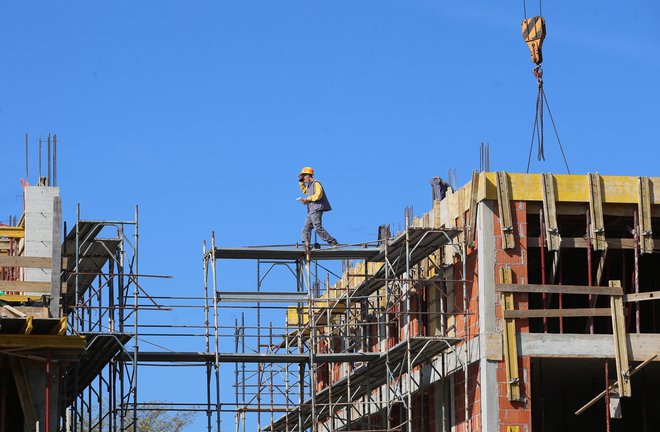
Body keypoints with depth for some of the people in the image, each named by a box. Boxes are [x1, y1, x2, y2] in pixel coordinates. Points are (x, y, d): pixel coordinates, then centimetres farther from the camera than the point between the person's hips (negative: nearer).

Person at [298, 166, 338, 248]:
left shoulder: (316, 183, -6)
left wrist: (307, 199, -16)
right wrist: (301, 181, 32)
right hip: (311, 211, 10)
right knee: (306, 228, 3)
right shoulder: (310, 185, 24)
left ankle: (332, 242, -16)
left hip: (316, 209, -10)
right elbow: (304, 190, 45)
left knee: (318, 228, -17)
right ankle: (306, 246, -1)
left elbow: (318, 195, -20)